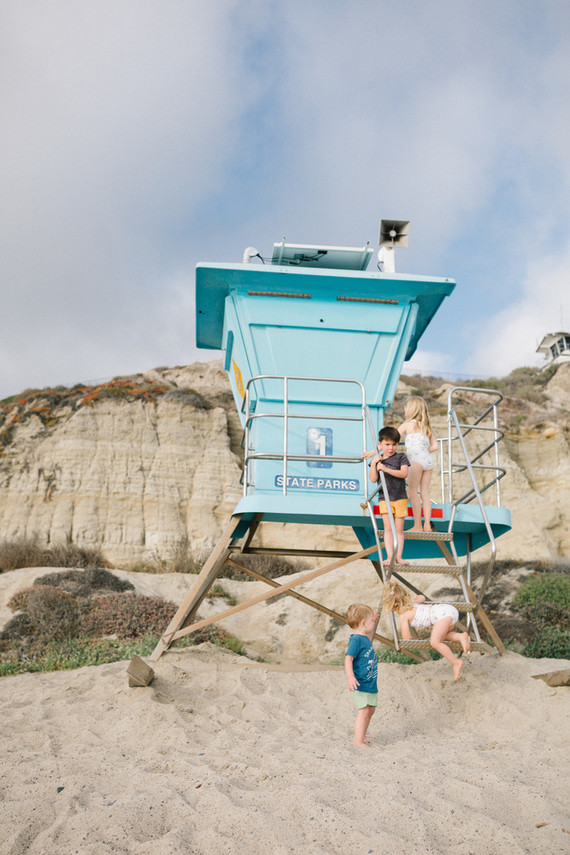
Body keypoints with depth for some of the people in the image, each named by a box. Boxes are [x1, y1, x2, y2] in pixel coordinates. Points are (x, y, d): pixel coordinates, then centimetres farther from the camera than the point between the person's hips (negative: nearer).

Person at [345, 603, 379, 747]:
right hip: (360, 684, -10)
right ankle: (358, 741, -8)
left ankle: (362, 737, 29)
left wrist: (373, 624, 31)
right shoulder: (356, 640, -20)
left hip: (370, 683, 10)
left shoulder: (364, 637, 10)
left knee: (371, 710, 16)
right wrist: (350, 677, -39)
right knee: (363, 711, -12)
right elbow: (348, 658, -27)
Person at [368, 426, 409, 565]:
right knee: (388, 528, -4)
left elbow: (404, 473, -14)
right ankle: (389, 556, -3)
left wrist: (386, 469, -21)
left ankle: (398, 557, 7)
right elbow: (373, 479, -2)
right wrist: (374, 463, -13)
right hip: (384, 498, 1)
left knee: (399, 528, 2)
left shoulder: (401, 457, 1)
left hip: (400, 497, -1)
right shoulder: (377, 459, 7)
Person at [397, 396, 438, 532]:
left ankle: (417, 525, -8)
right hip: (428, 460, 7)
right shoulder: (426, 426, 20)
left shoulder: (408, 424, 4)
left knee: (413, 492, -4)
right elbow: (435, 446, 17)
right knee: (425, 493, 7)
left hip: (417, 460, -7)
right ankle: (427, 525, 4)